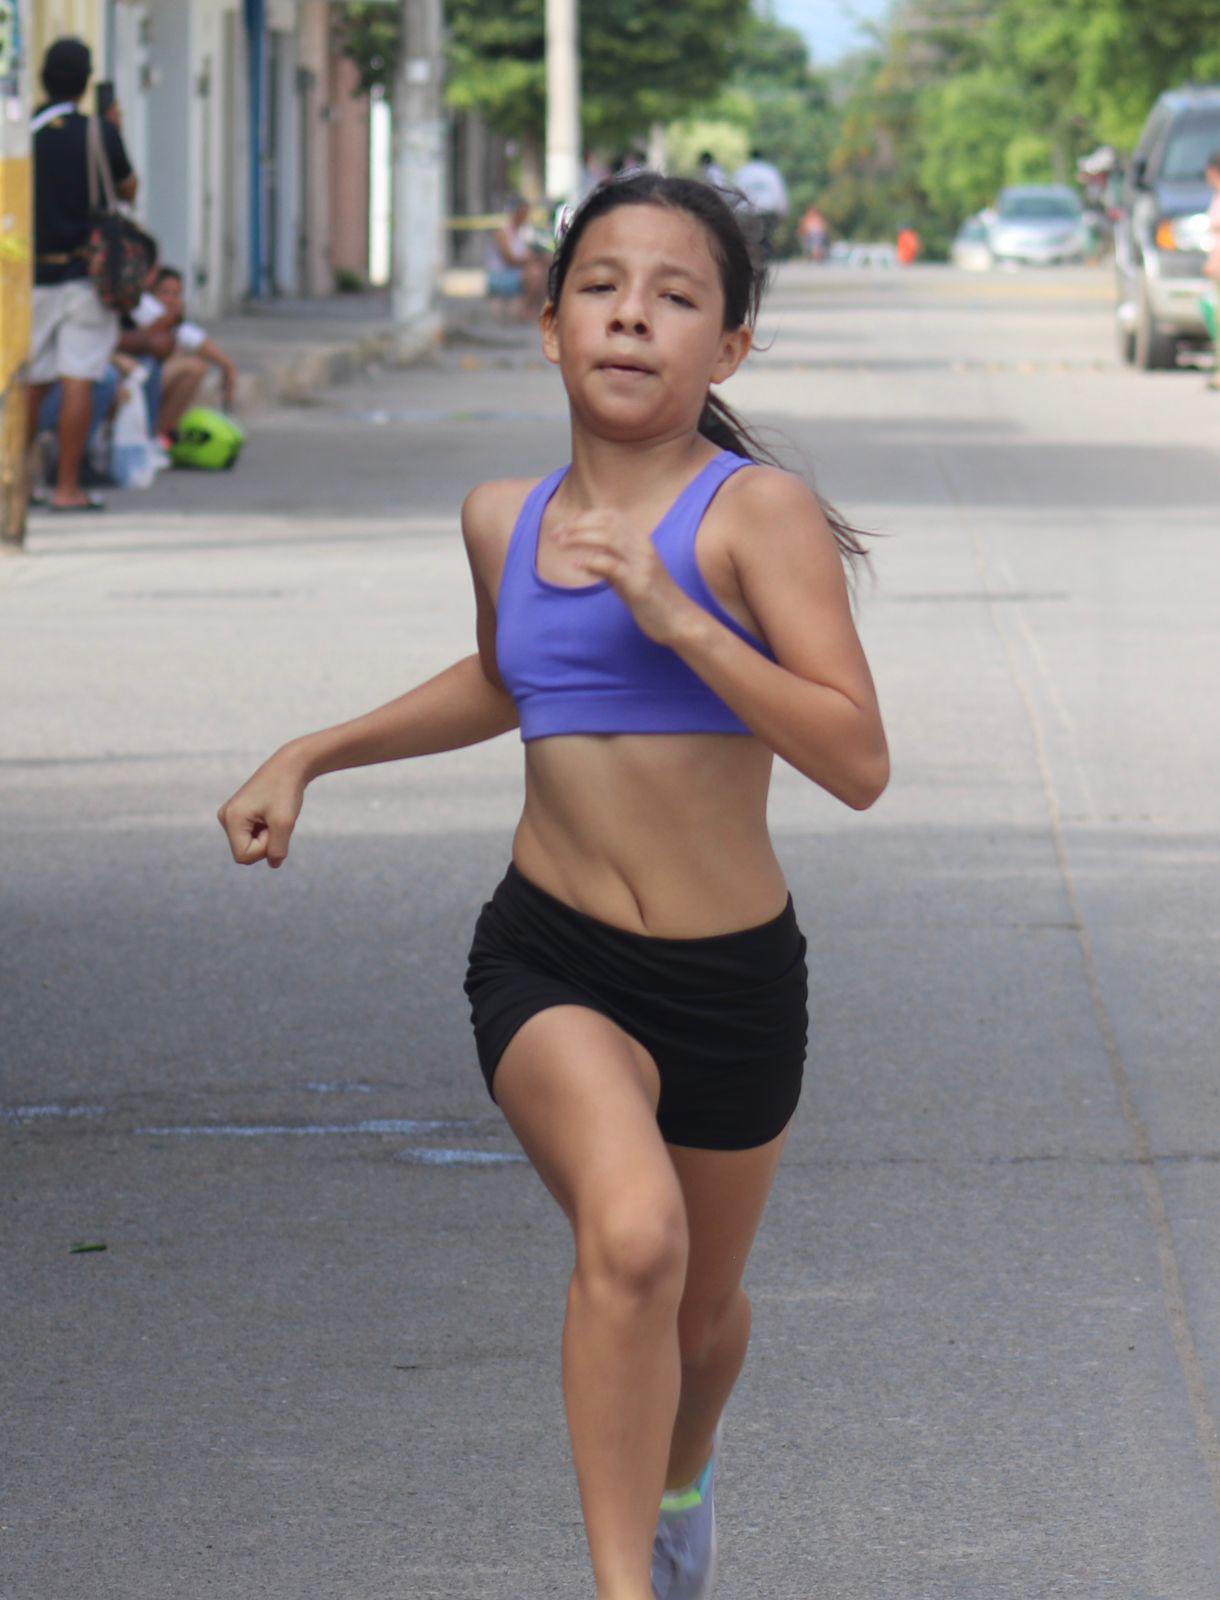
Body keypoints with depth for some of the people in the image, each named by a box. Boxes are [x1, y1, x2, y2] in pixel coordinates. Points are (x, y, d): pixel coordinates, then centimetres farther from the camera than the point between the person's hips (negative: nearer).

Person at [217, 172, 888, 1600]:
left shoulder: (757, 514, -13)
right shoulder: (504, 519, 2)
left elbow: (857, 761, -23)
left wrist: (672, 615, -30)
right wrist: (310, 756, 19)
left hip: (731, 982, -1)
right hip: (546, 961, 1)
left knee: (701, 1307, 21)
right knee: (632, 1233, -29)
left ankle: (681, 1468, 56)